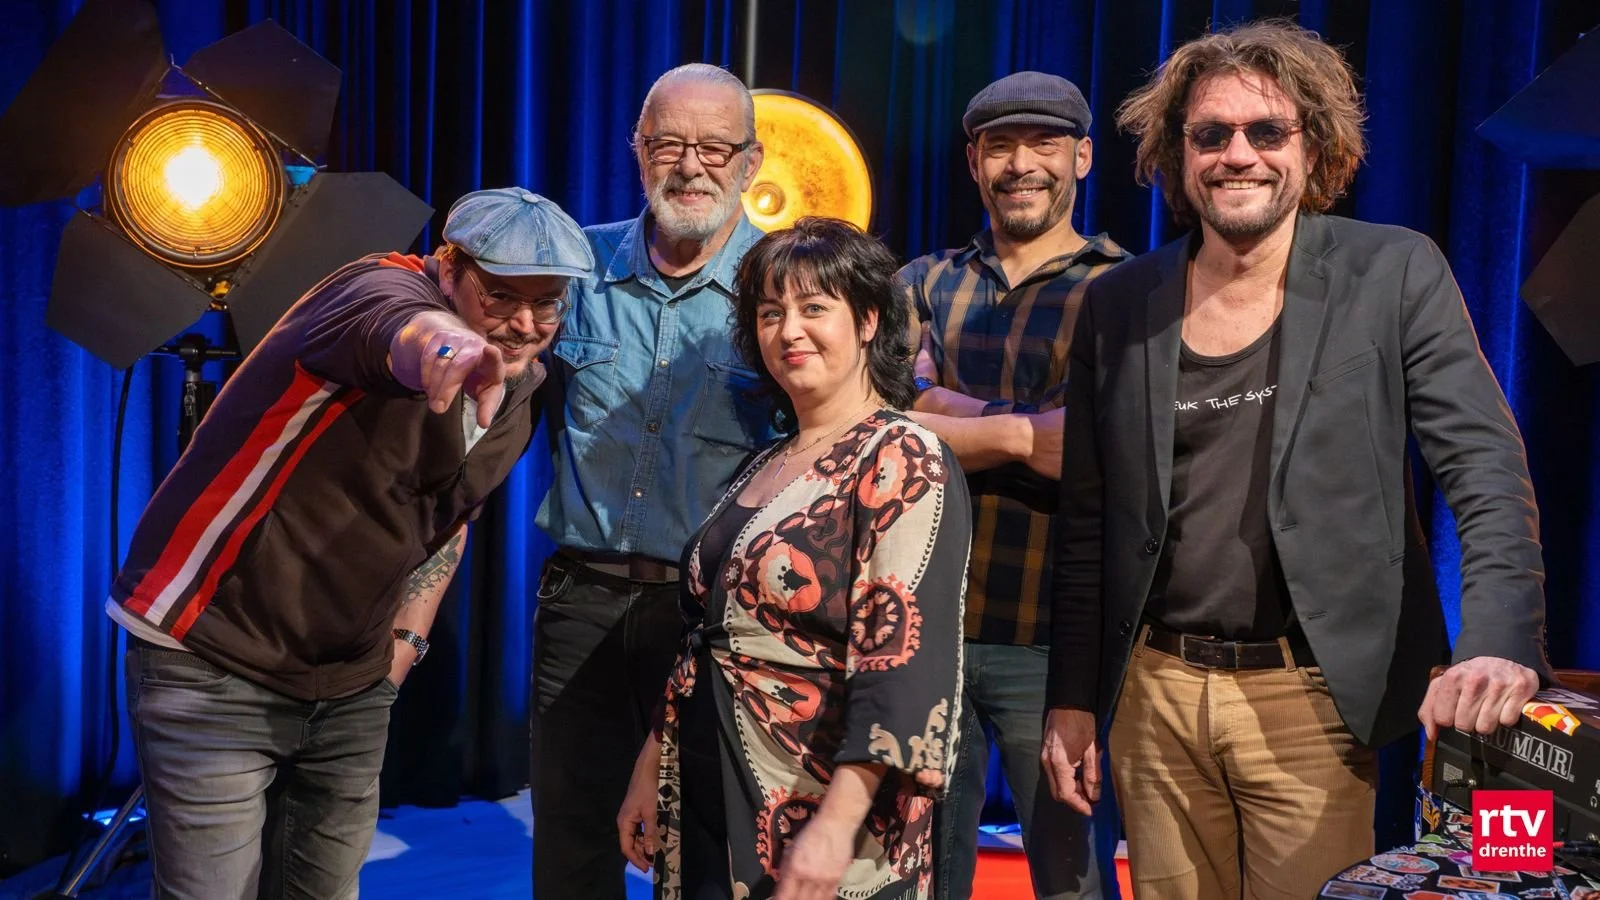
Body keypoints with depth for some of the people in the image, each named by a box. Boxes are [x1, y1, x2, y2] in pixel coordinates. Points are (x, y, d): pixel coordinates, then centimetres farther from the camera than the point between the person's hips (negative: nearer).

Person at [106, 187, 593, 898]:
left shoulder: (521, 393, 4)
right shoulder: (383, 286, -18)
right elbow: (405, 333, -45)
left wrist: (407, 637, 13)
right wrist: (449, 347, -67)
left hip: (353, 684, 7)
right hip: (213, 660, -7)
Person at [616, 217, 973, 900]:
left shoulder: (905, 461, -12)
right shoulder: (764, 467, 10)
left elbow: (904, 663, -20)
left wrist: (836, 824, -26)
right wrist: (649, 771, 13)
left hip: (817, 819, -7)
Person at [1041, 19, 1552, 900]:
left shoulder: (1394, 275, -4)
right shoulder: (1118, 303, 3)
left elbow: (1488, 471, -9)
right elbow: (1089, 520, 8)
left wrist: (1499, 645, -26)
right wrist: (1072, 698, 7)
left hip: (1314, 701, -2)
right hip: (1156, 696, 3)